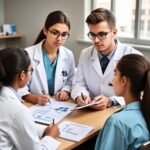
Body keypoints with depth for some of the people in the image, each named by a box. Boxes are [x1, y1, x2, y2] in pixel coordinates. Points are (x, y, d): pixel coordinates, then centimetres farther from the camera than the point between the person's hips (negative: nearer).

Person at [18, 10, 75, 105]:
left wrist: (66, 91, -6)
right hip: (34, 107, -3)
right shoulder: (28, 54, -11)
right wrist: (34, 98, -26)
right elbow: (20, 88, -9)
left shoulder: (68, 55, 2)